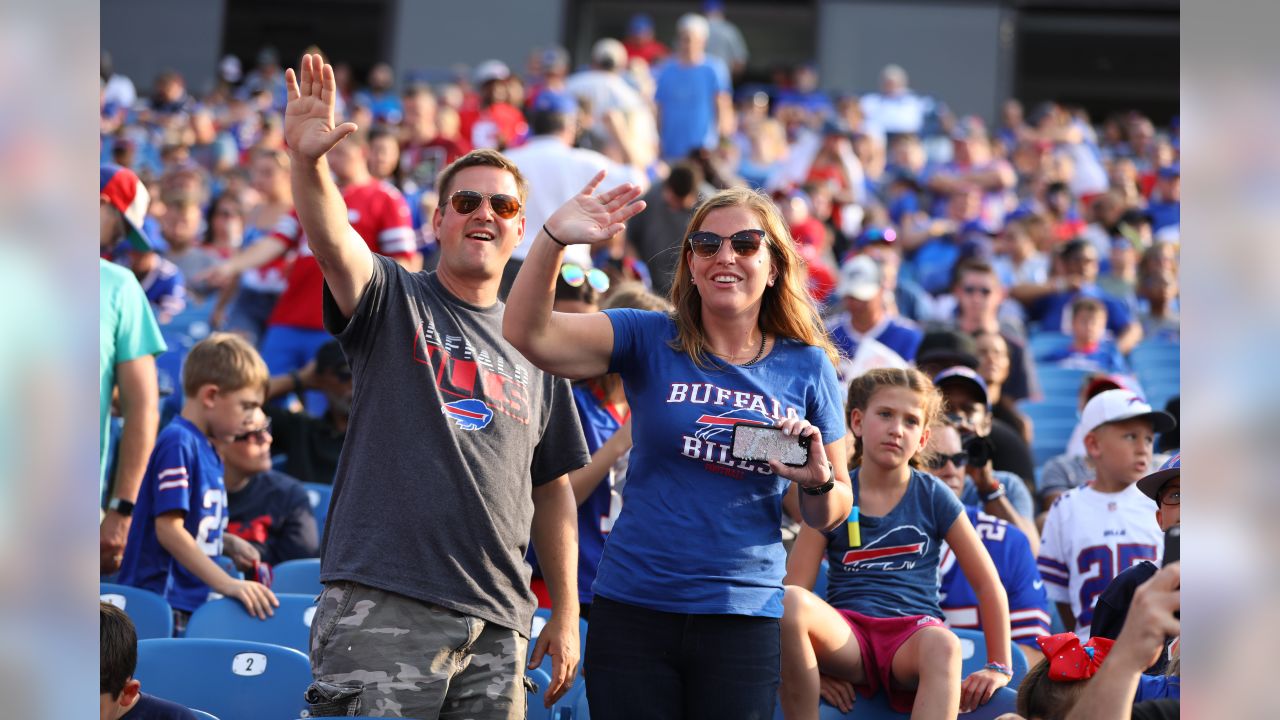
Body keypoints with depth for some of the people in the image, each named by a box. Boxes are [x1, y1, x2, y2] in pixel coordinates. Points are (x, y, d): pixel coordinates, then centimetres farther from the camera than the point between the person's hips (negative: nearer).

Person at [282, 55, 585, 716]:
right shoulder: (394, 302, 6)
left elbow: (552, 490, 21)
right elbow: (332, 243, -16)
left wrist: (566, 613, 16)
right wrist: (307, 163, -36)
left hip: (498, 623, 5)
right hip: (385, 604, -5)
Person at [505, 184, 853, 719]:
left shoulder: (807, 368, 5)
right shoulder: (651, 340, 0)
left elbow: (827, 517, 12)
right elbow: (529, 334, -16)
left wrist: (819, 482, -11)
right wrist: (555, 237, -30)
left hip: (742, 615, 1)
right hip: (633, 609, -1)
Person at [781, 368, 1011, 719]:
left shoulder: (934, 497, 9)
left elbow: (989, 586, 12)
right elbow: (793, 587, 3)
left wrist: (999, 667, 7)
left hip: (912, 633, 0)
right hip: (848, 635, 1)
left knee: (943, 644, -39)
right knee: (790, 603, -34)